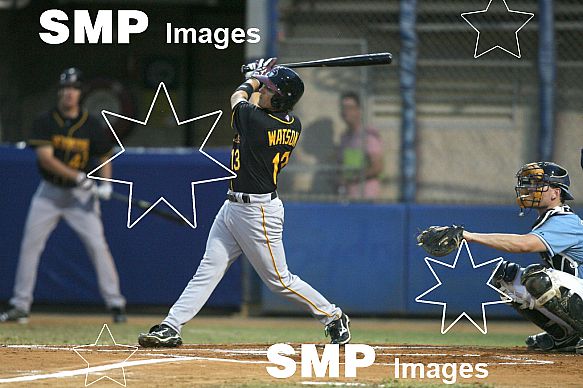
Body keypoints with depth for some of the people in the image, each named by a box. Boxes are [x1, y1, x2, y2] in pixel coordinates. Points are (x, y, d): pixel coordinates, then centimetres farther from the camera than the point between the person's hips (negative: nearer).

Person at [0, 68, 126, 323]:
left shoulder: (92, 126, -3)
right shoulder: (45, 122, -7)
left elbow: (104, 156, 10)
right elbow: (45, 158, -19)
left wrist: (106, 183, -9)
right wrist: (78, 177, -27)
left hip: (81, 196, -1)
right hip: (49, 192, 1)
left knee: (97, 245, -10)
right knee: (30, 246, -2)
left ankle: (115, 303, -3)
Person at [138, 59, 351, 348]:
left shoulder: (256, 121, -23)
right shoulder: (293, 126, 0)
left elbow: (238, 97, 0)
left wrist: (254, 78, 17)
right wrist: (262, 78, 29)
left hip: (258, 212, -10)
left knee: (279, 279, 0)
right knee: (209, 269, 4)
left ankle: (333, 318, 15)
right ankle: (170, 328, 2)